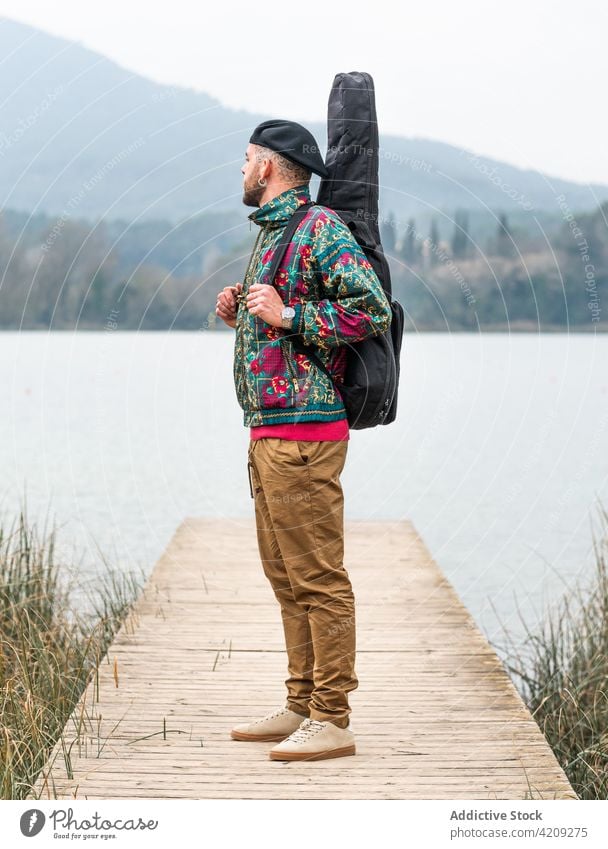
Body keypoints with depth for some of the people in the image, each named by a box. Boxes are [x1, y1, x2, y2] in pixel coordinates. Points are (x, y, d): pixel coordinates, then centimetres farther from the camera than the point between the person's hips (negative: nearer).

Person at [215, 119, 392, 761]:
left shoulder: (320, 227, -9)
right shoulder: (271, 231, 21)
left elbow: (373, 310, -19)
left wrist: (287, 315, -17)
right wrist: (241, 314, 13)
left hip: (303, 431, -10)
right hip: (267, 430, 10)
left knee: (318, 579, -7)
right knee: (286, 577, 13)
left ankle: (332, 721, -1)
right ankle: (300, 707, 20)